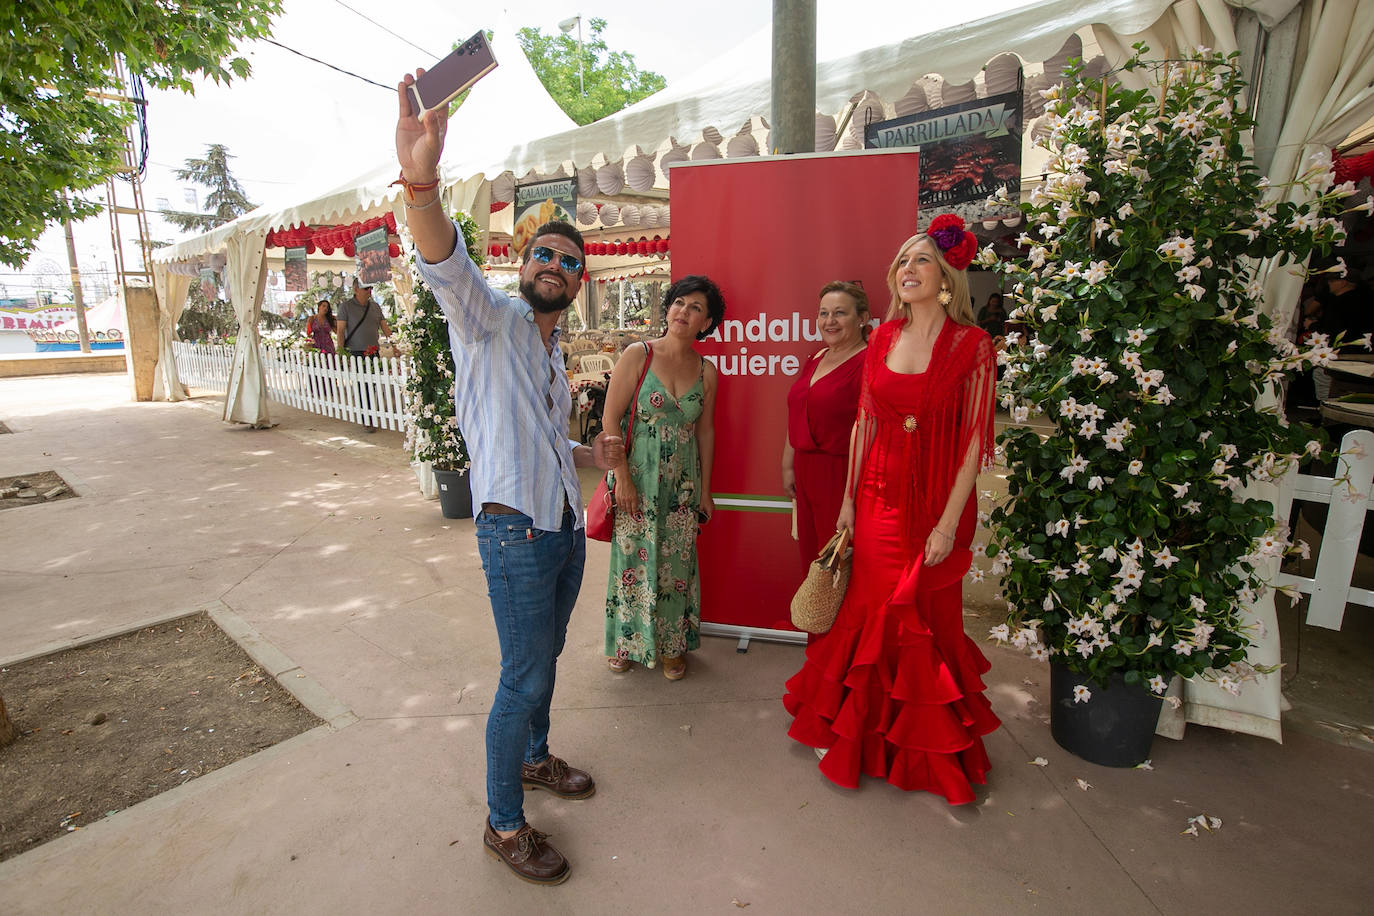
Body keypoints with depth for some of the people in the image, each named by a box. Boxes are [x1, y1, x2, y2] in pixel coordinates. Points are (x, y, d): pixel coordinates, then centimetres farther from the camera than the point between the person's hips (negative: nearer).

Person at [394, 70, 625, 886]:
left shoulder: (556, 354, 17)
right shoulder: (490, 320, -5)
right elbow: (447, 267, -29)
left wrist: (593, 454, 12)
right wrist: (421, 181, -46)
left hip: (566, 527, 8)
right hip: (516, 530, -8)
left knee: (546, 658, 21)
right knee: (525, 676, -1)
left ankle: (534, 757, 44)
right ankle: (505, 824, 19)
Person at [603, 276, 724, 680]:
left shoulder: (706, 371, 2)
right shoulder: (638, 355, -8)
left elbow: (705, 430, 9)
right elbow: (611, 419, -9)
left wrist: (705, 490, 10)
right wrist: (622, 477, -13)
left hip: (683, 482, 3)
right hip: (637, 476, -2)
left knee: (676, 564, 9)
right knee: (634, 559, 6)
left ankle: (672, 645, 27)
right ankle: (626, 641, 28)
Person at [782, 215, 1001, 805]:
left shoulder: (971, 345, -8)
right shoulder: (883, 339, 5)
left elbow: (974, 442, -10)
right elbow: (864, 422, 7)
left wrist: (948, 523, -13)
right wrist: (849, 499, 7)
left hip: (937, 501, -3)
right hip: (879, 496, 4)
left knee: (926, 619, 11)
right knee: (873, 611, 13)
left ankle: (923, 747, 35)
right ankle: (857, 730, 35)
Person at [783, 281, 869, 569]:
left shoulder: (869, 363, -14)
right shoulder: (816, 359, 13)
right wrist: (788, 467, 17)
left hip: (842, 478, -8)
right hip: (806, 475, 8)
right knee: (811, 558, 17)